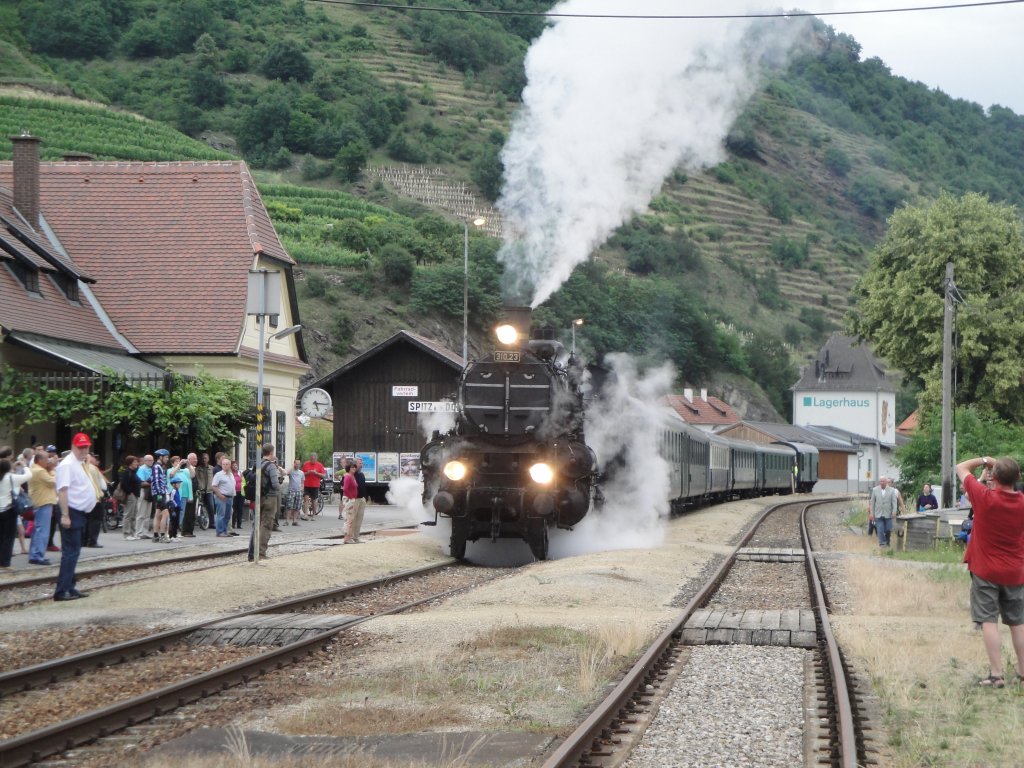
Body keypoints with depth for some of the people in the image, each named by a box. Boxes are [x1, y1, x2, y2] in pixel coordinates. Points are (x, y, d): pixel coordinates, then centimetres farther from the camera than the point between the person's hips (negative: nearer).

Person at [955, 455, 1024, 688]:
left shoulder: (985, 498, -16)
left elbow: (961, 468, -5)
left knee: (989, 621, -1)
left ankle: (996, 675, -7)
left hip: (986, 572, -4)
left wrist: (984, 460, 9)